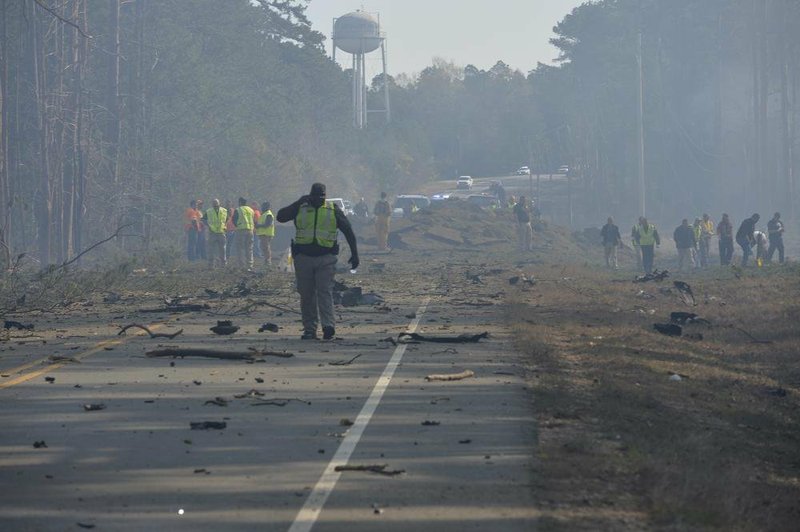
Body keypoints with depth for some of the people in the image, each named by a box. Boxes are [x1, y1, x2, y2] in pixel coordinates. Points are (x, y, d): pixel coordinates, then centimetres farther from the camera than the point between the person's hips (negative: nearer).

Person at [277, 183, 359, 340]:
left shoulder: (333, 210, 6)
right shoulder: (300, 208, 7)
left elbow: (348, 231, 9)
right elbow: (281, 217, -3)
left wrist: (354, 254, 5)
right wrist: (299, 203, -9)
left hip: (326, 258, -2)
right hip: (303, 257, 2)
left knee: (325, 291, -13)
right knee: (306, 294, 4)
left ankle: (328, 326, -22)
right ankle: (309, 329, 8)